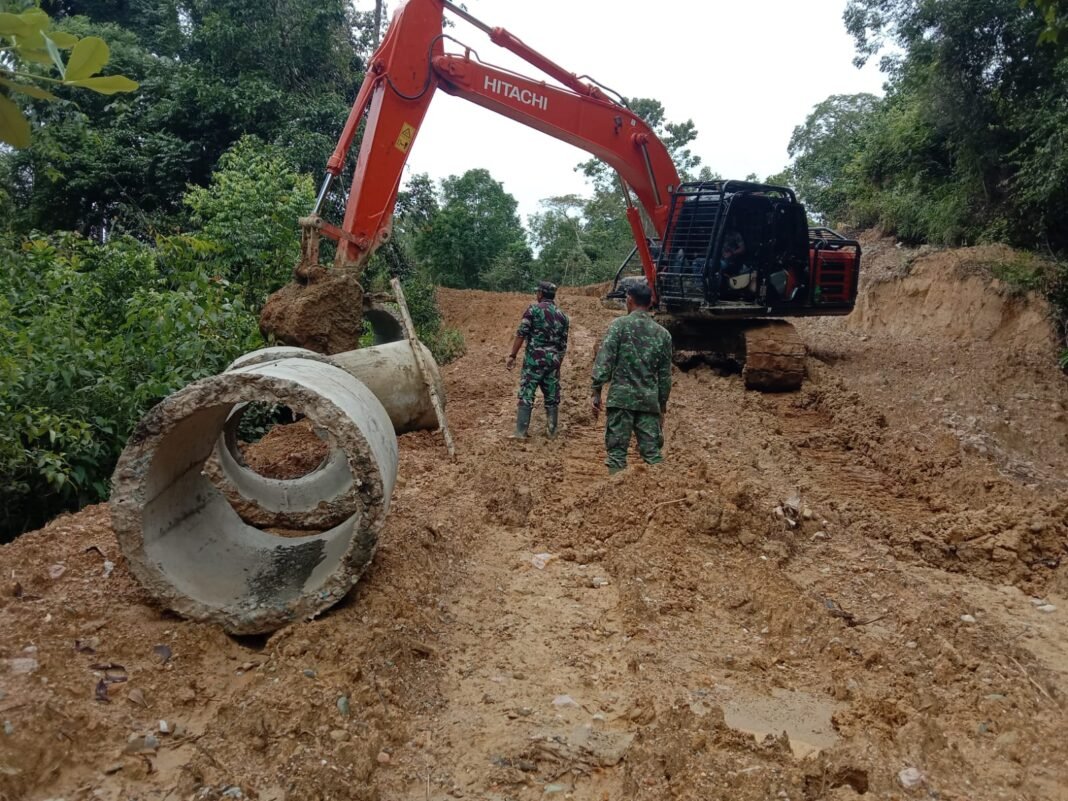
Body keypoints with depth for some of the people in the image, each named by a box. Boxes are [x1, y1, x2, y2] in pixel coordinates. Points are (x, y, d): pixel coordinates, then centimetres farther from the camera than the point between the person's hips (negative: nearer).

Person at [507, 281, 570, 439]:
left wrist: (512, 355, -7)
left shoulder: (533, 308, -3)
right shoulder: (562, 315, 12)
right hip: (553, 361, 4)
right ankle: (551, 431, 15)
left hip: (534, 359, -4)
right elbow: (563, 344, 14)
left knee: (526, 396, -2)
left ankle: (521, 432, -4)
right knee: (552, 397, 11)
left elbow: (521, 334, -10)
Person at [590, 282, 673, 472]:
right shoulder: (662, 333, 11)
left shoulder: (620, 325, -1)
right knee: (652, 451, 7)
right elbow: (665, 373, 14)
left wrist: (596, 391, -6)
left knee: (617, 450, 0)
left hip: (621, 397, -3)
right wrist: (663, 401, 22)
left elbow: (604, 360, -9)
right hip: (650, 400, 3)